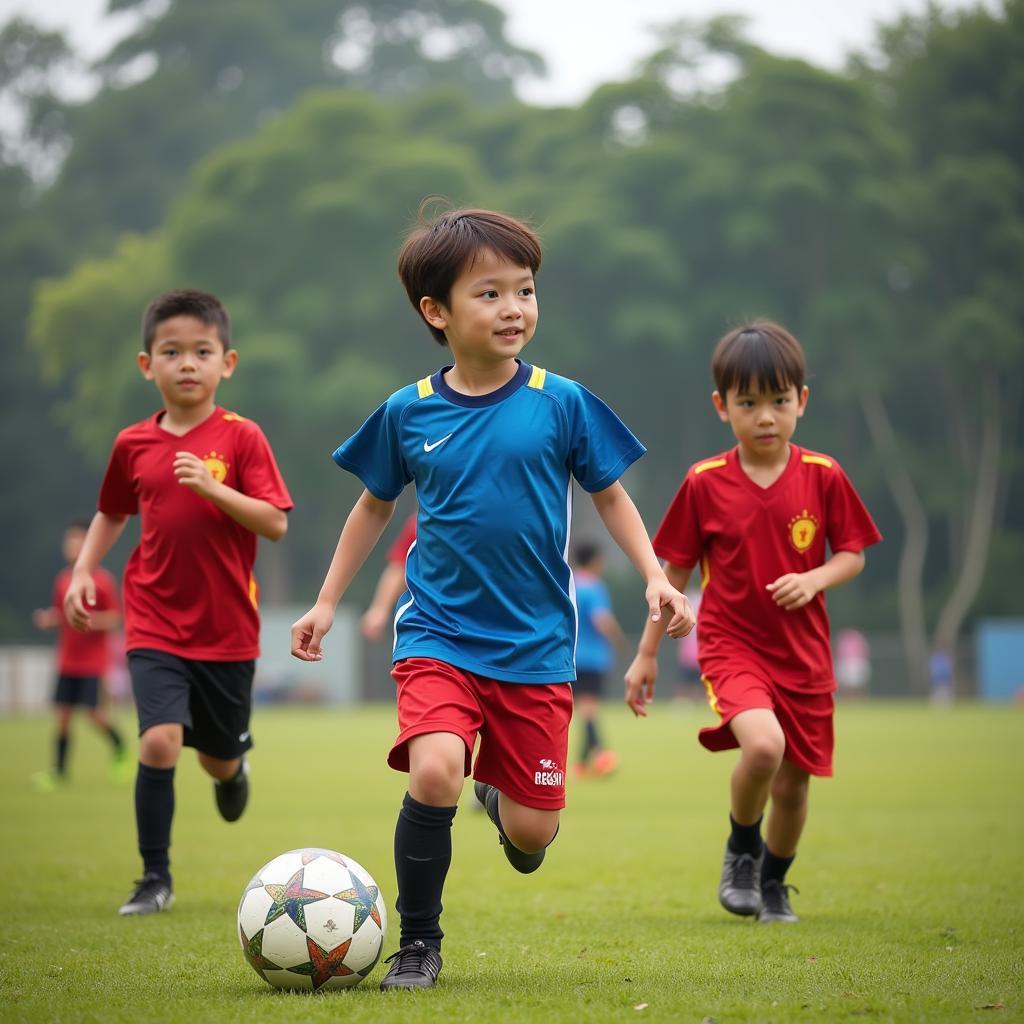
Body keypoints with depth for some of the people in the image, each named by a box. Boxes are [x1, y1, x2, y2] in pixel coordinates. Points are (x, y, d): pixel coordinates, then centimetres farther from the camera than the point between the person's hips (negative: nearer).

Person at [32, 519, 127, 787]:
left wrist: (92, 620, -25)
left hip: (93, 662, -5)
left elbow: (114, 619, -8)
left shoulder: (102, 580, -8)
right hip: (68, 661, 5)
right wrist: (48, 619, -5)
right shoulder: (63, 579, 8)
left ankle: (121, 751, 16)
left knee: (93, 712, -9)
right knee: (63, 713, 0)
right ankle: (59, 770, 4)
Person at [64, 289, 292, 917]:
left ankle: (233, 767, 52)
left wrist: (212, 487, -25)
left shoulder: (240, 438, -8)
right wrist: (83, 571, 6)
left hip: (228, 627, -1)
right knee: (160, 741, -18)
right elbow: (113, 514, 19)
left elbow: (276, 524, -13)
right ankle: (156, 878, -4)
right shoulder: (133, 445, 1)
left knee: (220, 757, 12)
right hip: (155, 625, 1)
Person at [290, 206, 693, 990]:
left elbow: (609, 494, 7)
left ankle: (500, 797, 42)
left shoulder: (561, 403, -4)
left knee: (535, 831, 2)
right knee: (434, 774, -26)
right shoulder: (408, 412, -1)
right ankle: (418, 942, -5)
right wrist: (327, 601, 14)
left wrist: (655, 576, -5)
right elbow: (376, 505, 14)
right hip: (438, 636, -1)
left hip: (537, 645, 1)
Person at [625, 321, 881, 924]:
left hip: (803, 653, 2)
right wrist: (646, 655, 5)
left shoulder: (823, 477, -3)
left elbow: (853, 555, 5)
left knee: (793, 784, 8)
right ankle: (741, 847, 2)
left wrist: (814, 580, -17)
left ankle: (774, 882, 37)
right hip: (730, 645, -2)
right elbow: (675, 573, 3)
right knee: (763, 744, -28)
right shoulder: (705, 484, -5)